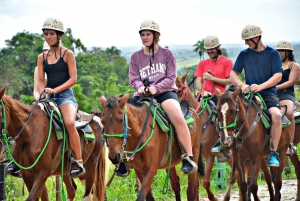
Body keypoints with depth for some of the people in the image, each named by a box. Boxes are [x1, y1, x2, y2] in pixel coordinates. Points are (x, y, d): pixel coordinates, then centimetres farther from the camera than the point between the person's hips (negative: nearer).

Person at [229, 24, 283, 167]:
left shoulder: (273, 54, 0)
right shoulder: (244, 54, 10)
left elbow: (278, 76, -7)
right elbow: (233, 73, 9)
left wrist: (260, 86, -20)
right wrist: (242, 85, -12)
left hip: (268, 92, -4)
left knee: (276, 114, -33)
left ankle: (273, 153, -24)